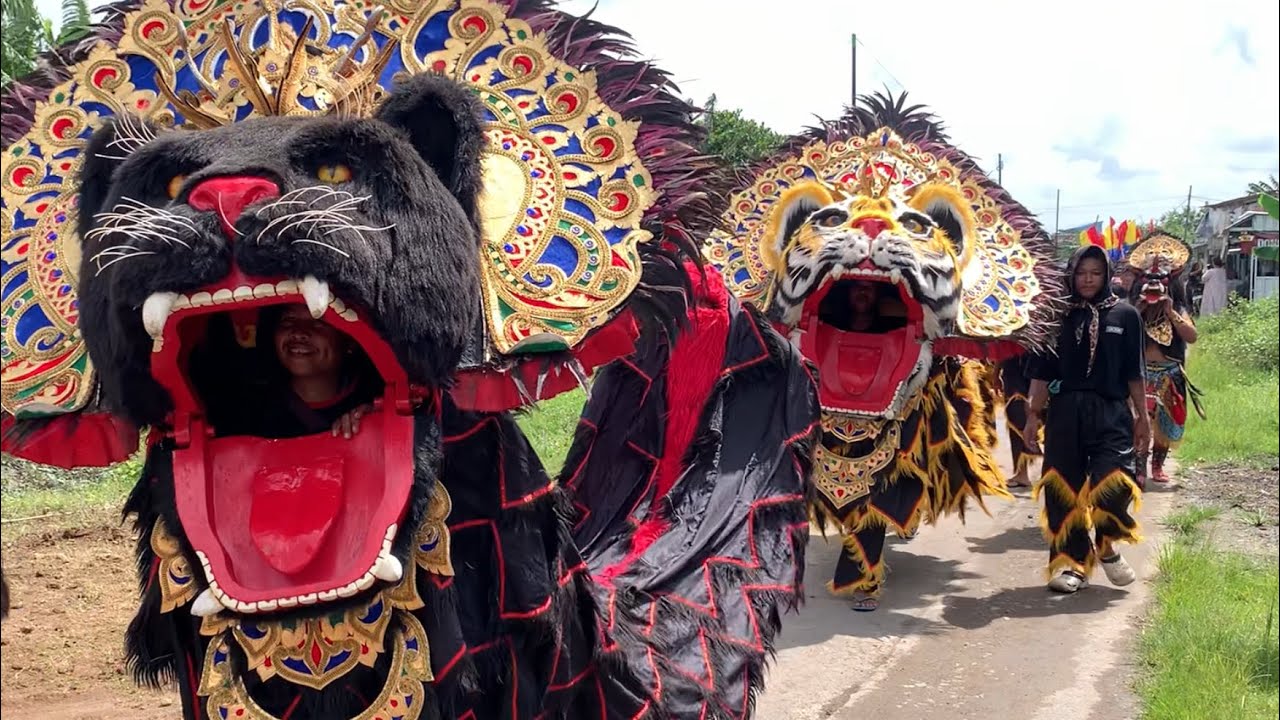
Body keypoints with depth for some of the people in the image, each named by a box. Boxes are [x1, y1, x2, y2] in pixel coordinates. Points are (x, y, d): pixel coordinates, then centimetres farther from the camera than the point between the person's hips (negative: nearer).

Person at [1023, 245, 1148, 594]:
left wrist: (1142, 416, 7)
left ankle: (1106, 545, 13)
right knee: (1064, 488, 0)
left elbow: (1133, 372, 8)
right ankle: (1071, 562, 12)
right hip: (1065, 411, 1)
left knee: (1113, 483, -15)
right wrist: (1034, 414, 3)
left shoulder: (1125, 315, 5)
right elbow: (1042, 370, 7)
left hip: (1111, 412, -1)